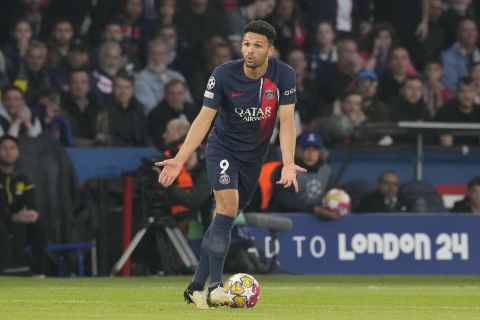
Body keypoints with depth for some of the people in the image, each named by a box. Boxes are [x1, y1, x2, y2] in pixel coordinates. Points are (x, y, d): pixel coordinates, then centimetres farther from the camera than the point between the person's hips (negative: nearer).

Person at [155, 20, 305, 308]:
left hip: (254, 156, 3)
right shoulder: (224, 75, -19)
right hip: (223, 148, -3)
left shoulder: (284, 76, -14)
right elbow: (204, 118, -17)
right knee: (228, 207, -23)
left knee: (225, 219, 8)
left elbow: (286, 121, -19)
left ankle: (196, 287, 18)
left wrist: (288, 164, -33)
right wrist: (180, 159, -26)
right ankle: (215, 287, -26)